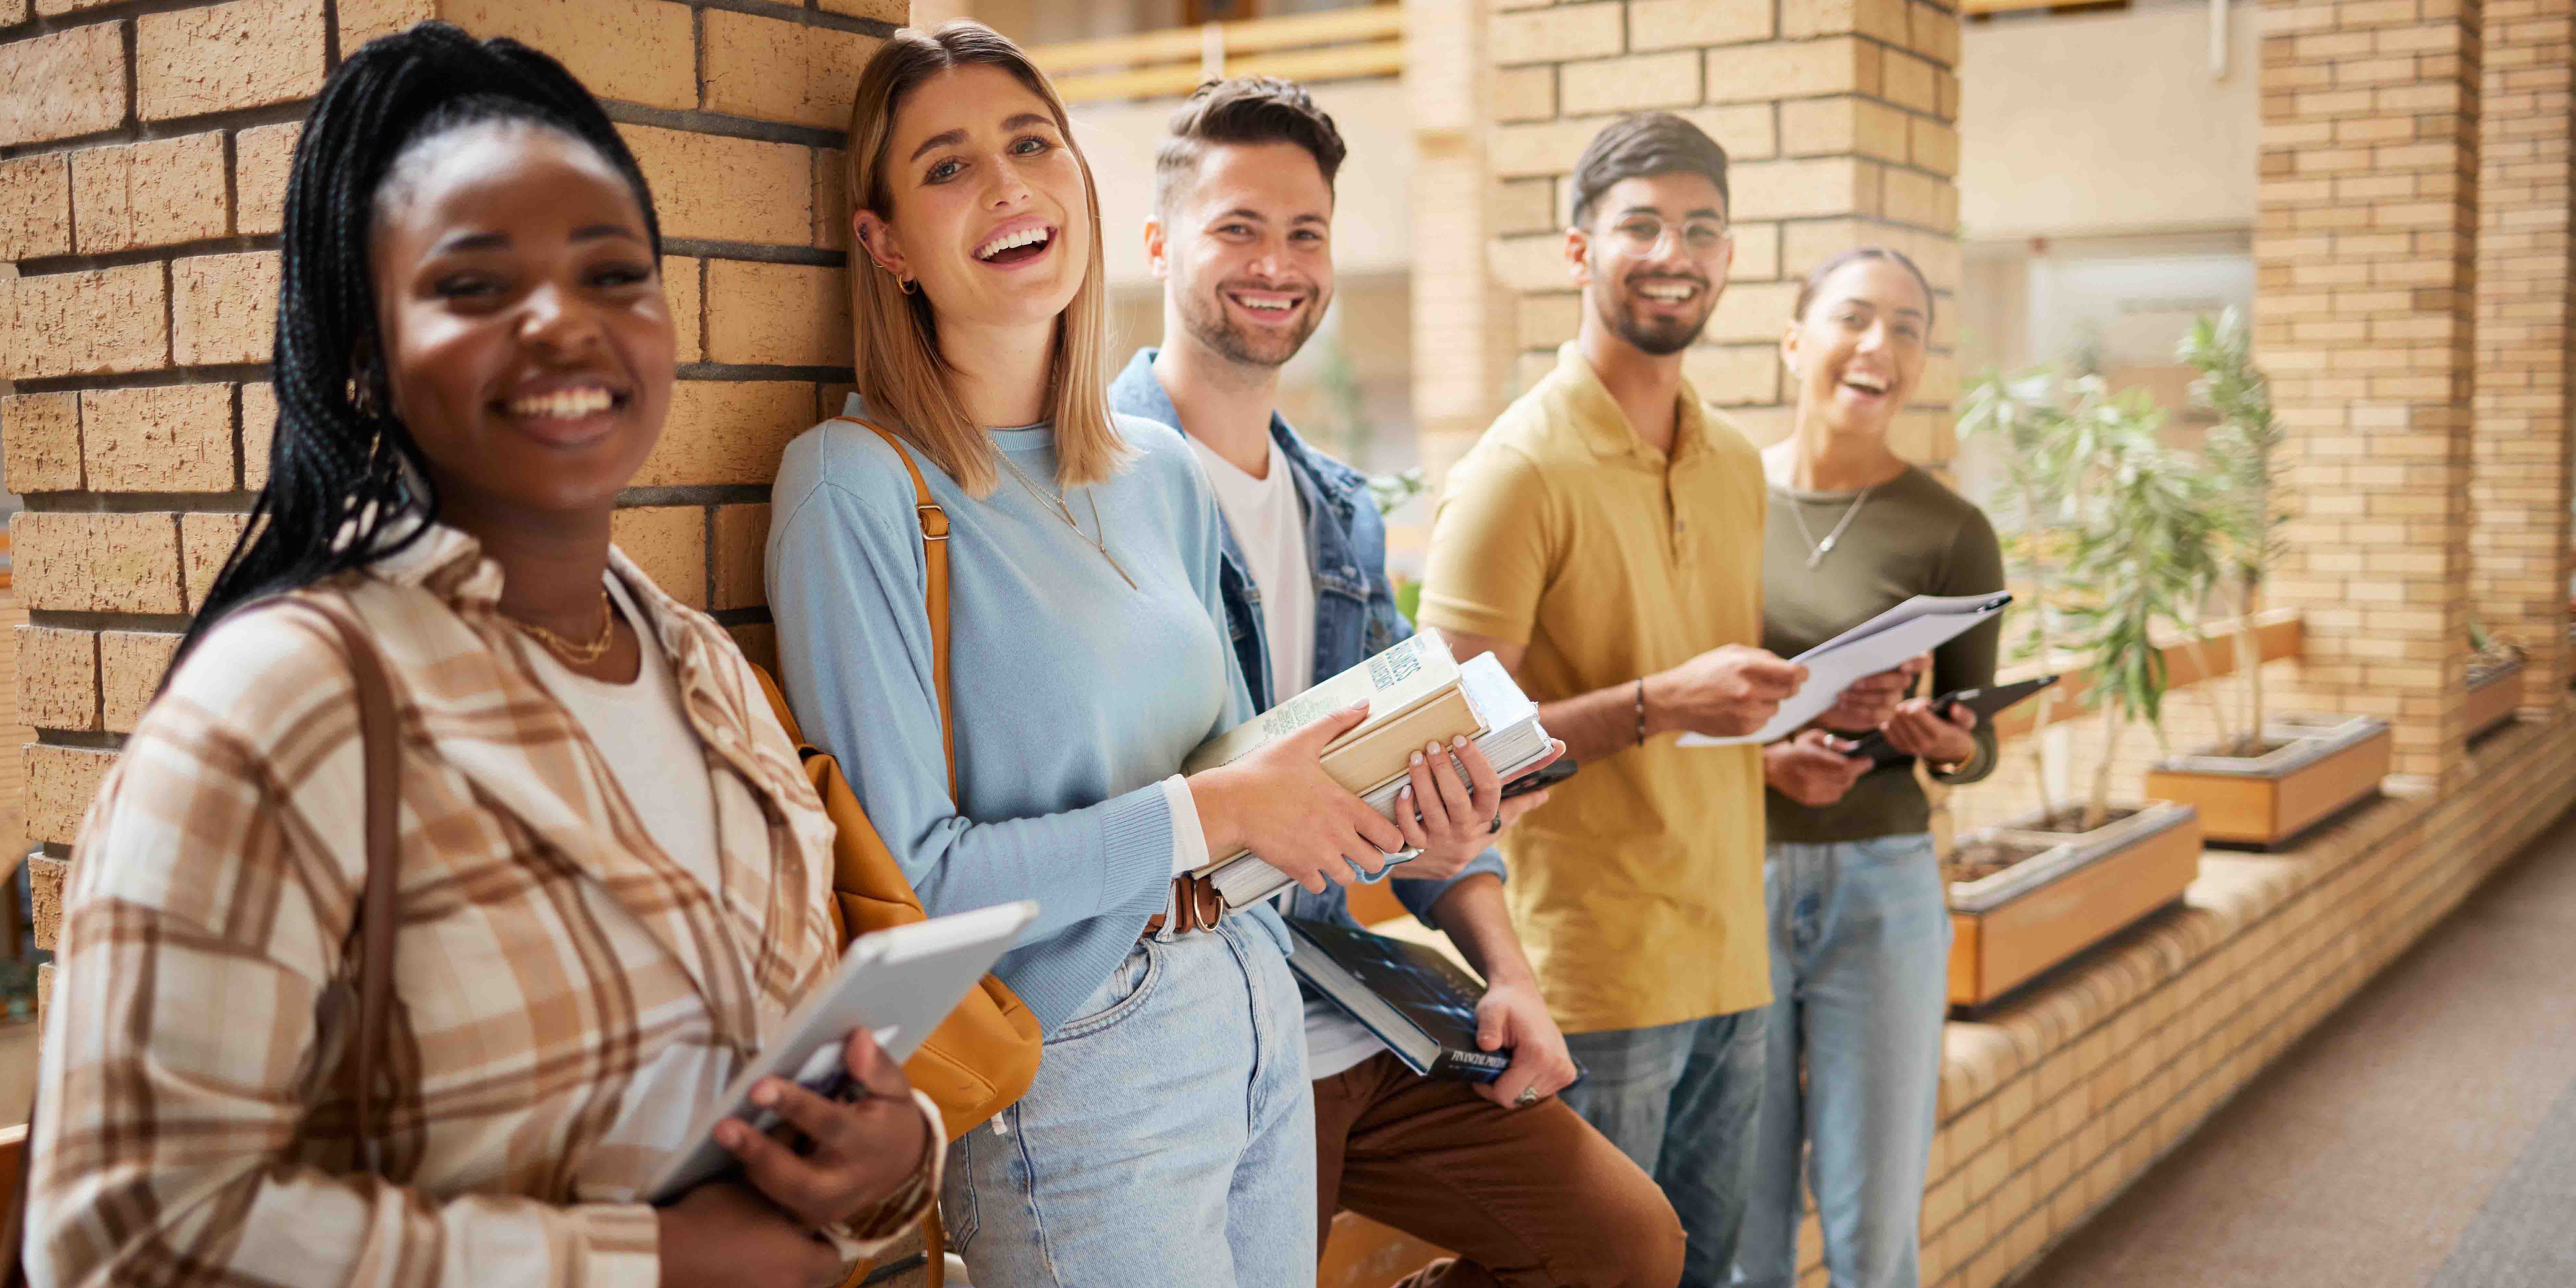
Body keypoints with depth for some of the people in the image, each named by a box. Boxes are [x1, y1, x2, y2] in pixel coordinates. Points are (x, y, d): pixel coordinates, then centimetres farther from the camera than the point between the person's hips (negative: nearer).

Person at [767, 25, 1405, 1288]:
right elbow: (904, 880, -17)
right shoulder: (855, 484, -15)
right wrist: (1213, 810, -18)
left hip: (1262, 1019, 7)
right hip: (1078, 1077, -6)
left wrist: (1362, 801, -5)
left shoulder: (1161, 472, 6)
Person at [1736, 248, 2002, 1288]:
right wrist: (1759, 754, -14)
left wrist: (1943, 741, -18)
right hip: (1728, 882, 1)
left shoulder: (1950, 532, -1)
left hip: (1879, 890, 0)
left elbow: (1979, 747, 5)